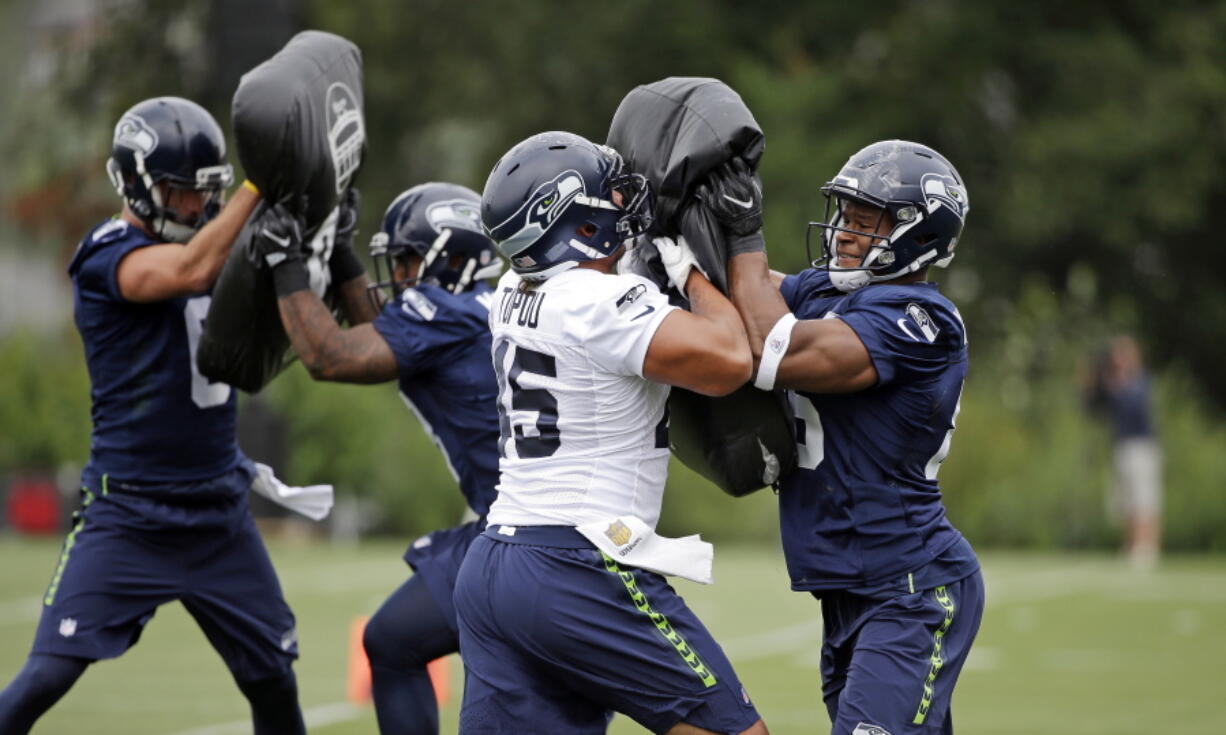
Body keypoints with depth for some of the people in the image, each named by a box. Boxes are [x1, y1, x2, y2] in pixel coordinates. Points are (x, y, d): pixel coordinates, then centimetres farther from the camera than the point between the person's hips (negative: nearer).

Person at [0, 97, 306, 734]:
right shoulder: (108, 256, -14)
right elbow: (192, 271, -32)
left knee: (273, 679, 10)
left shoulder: (200, 244, 8)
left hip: (220, 510, 7)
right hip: (129, 513, -7)